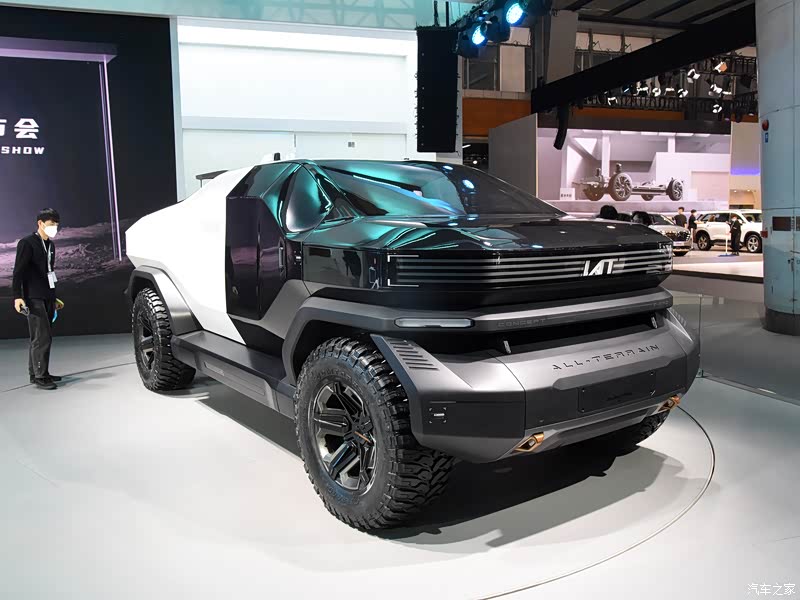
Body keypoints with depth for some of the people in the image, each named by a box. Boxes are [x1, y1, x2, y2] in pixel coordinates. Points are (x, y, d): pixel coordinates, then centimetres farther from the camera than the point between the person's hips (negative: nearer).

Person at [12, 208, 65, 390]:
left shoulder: (50, 245, 18)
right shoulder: (27, 243, -5)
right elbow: (18, 271, -10)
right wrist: (17, 296, -19)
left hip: (47, 298, 8)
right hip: (34, 299, -8)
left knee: (42, 337, 10)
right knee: (42, 337, -11)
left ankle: (36, 373, 17)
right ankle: (40, 376, -8)